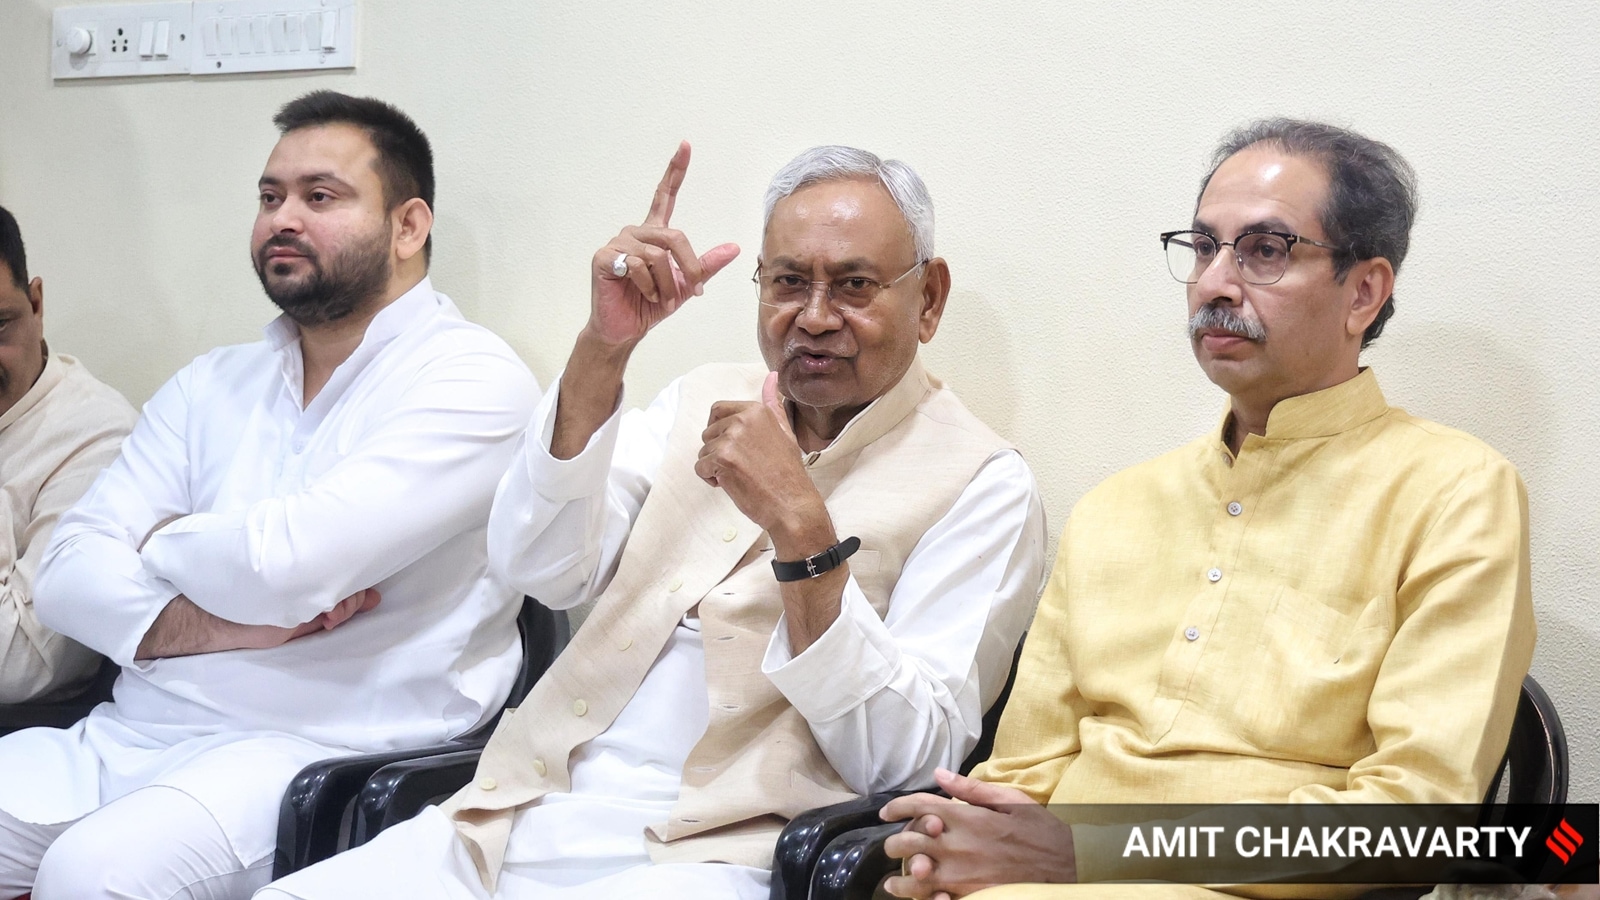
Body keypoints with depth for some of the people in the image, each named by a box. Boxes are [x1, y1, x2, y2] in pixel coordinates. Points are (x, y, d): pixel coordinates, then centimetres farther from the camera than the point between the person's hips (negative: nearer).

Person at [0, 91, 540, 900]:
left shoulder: (471, 379, -6)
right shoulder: (210, 386, 15)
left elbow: (286, 563, -18)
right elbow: (68, 575, 7)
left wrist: (160, 543, 3)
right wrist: (213, 625, -12)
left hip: (318, 755, -6)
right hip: (129, 734, 6)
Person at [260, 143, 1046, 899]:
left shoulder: (979, 486, 0)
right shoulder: (703, 400, 16)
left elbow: (906, 764, -10)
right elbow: (540, 570, 2)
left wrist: (800, 525, -19)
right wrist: (603, 347, -9)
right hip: (520, 820, 6)